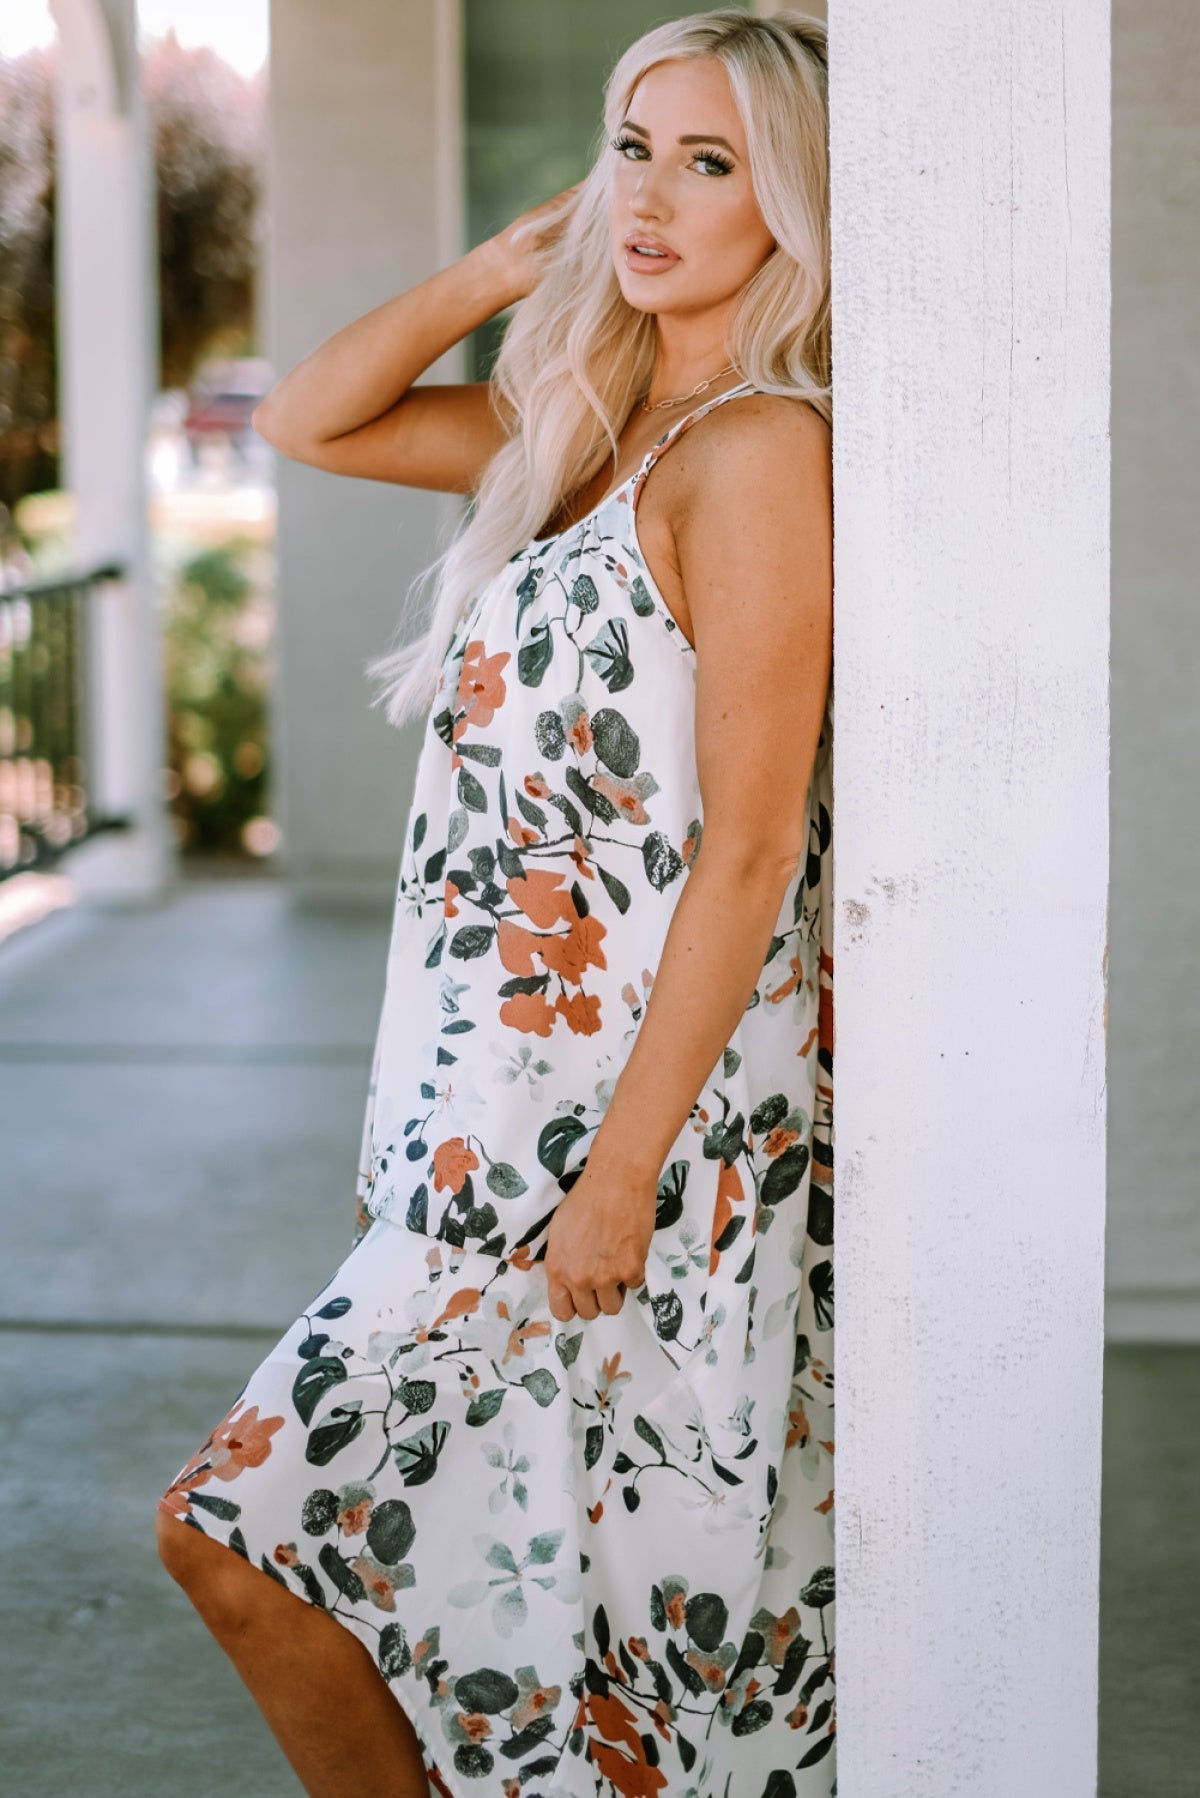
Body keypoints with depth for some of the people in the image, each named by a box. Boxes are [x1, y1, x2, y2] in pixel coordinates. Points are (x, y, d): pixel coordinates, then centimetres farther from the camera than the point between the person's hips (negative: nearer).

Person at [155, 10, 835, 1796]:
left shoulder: (759, 447, -15)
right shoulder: (592, 422, 11)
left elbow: (750, 845, -19)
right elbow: (308, 421, 19)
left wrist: (622, 1167, -20)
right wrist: (511, 267, 6)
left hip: (626, 1105, -8)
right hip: (516, 1089, 8)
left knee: (241, 1530, -4)